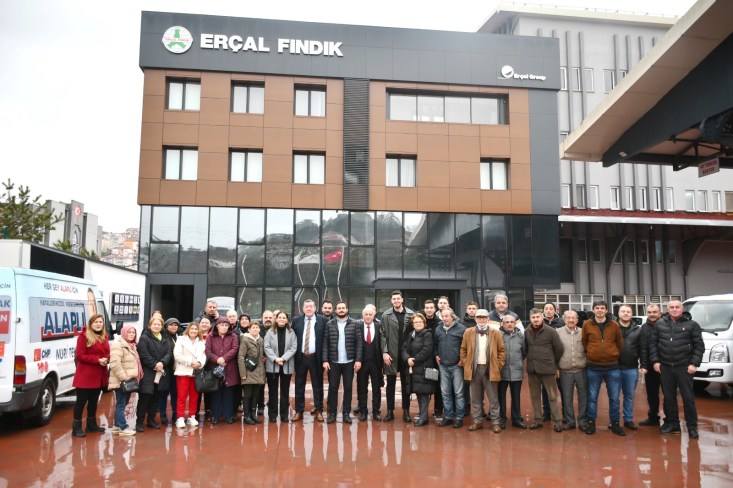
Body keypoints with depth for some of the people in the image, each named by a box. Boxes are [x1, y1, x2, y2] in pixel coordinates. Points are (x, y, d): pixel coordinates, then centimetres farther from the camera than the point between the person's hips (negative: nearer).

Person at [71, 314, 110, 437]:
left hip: (99, 375, 7)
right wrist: (97, 360, -21)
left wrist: (106, 359, -7)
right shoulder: (84, 336, -11)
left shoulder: (104, 337, 11)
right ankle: (76, 427, 8)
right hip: (85, 376, -7)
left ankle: (91, 424, 28)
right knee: (81, 401, 0)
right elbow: (79, 355, -16)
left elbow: (107, 352, 17)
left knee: (94, 400, 17)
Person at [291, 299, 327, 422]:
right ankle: (299, 411, 17)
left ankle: (319, 411, 17)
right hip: (300, 357, 2)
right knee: (299, 385, 8)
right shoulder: (296, 320, 3)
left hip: (316, 358, -2)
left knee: (317, 386, 7)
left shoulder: (322, 320, -3)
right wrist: (294, 355, 0)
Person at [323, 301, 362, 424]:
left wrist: (358, 360, -9)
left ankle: (346, 413, 16)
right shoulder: (329, 324, 1)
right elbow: (325, 343, 0)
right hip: (333, 362, 0)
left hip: (349, 362, 0)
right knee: (333, 387, 5)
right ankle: (332, 413, 15)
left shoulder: (354, 324, -1)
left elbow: (358, 343, -3)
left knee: (348, 388, 7)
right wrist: (325, 360, -6)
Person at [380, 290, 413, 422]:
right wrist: (384, 352, -9)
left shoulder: (410, 314, 0)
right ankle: (390, 411, 16)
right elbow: (383, 335, -1)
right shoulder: (386, 315, 1)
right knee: (390, 384, 8)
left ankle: (406, 411, 18)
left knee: (406, 384, 8)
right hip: (391, 354, 0)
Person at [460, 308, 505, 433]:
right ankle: (477, 421, 19)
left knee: (493, 398, 4)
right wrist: (465, 364, 3)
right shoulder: (468, 333, 4)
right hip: (474, 369, 2)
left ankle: (495, 422, 13)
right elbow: (463, 350, 9)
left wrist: (498, 365, -4)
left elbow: (502, 351, 3)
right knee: (476, 398, 9)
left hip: (490, 369, -1)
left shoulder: (496, 333, 0)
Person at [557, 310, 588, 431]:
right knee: (567, 397, 8)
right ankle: (569, 421, 20)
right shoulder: (558, 332, -1)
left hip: (582, 370, 1)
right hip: (565, 371, 0)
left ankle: (583, 422, 18)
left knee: (583, 397, 6)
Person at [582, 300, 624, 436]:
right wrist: (590, 355, 8)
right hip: (593, 367, -1)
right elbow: (584, 343, 7)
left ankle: (615, 423, 19)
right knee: (592, 397, 6)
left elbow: (619, 343, 9)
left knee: (614, 398, 7)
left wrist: (615, 355, 10)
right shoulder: (587, 325, -2)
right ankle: (591, 423, 16)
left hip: (612, 367, 1)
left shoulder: (614, 325, 1)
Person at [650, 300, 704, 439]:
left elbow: (699, 346, -3)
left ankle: (692, 427, 13)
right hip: (665, 367, 3)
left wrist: (694, 364, -10)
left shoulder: (692, 324, -3)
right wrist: (655, 361, -1)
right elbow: (653, 343, 7)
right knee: (668, 397, 9)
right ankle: (672, 424, 20)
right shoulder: (660, 324, 4)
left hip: (684, 367, -3)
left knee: (688, 397, 2)